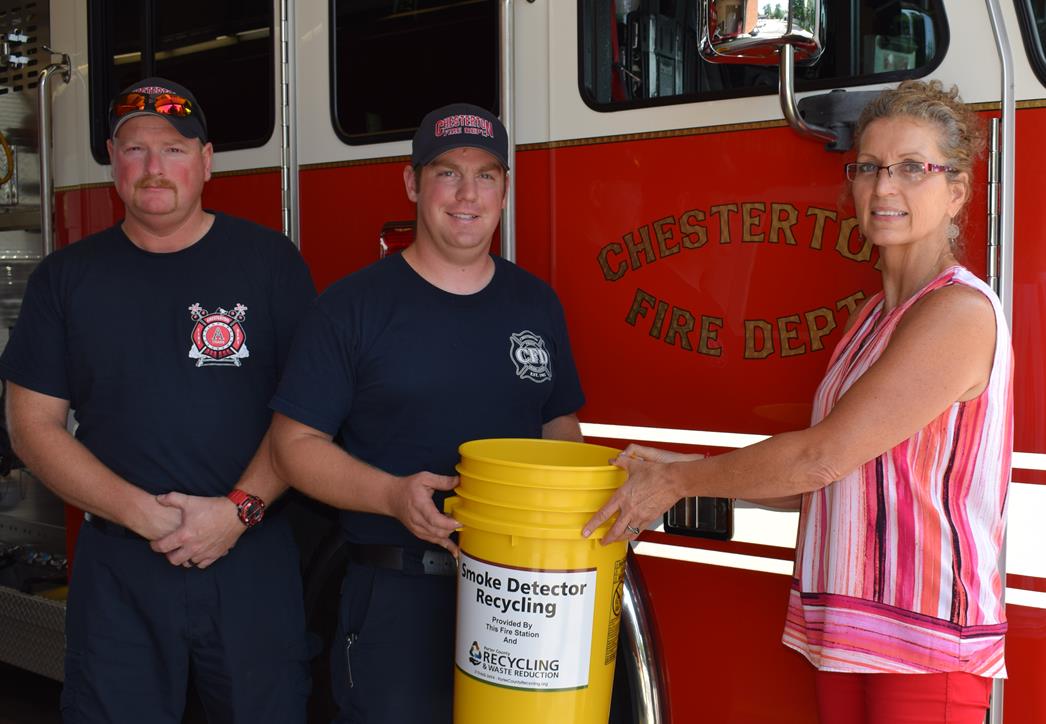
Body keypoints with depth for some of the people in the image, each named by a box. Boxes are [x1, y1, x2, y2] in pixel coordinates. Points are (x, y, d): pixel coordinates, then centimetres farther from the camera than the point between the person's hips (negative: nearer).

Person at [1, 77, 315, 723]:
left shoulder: (269, 261, 1)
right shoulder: (67, 277, 5)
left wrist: (240, 509, -14)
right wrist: (141, 512, -10)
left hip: (253, 559, -1)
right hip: (117, 571, 1)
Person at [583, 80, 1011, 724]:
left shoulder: (958, 310, -15)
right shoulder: (873, 315, 13)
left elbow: (819, 459, -19)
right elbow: (821, 480, 13)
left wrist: (678, 482, -10)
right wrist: (676, 470, 7)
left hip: (929, 640, -7)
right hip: (853, 626, 8)